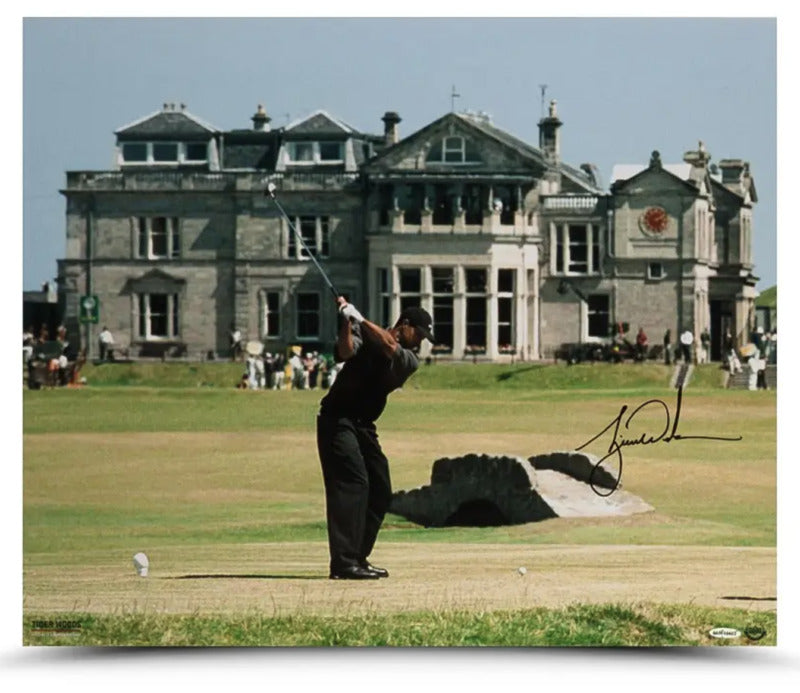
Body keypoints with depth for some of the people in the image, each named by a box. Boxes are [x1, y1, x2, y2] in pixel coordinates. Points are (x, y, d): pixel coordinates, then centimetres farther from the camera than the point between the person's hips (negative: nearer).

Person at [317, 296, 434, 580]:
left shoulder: (409, 360, 6)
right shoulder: (364, 335, -2)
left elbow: (389, 346, -14)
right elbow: (345, 352, -21)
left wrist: (360, 319, -18)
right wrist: (347, 321, -28)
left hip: (364, 426, 7)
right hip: (337, 419, -7)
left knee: (380, 492, 9)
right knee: (353, 482, -19)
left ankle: (358, 558, 20)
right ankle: (344, 563, -25)